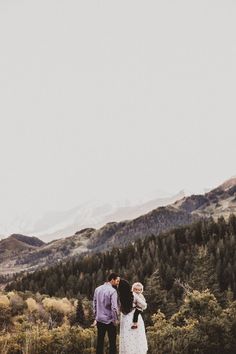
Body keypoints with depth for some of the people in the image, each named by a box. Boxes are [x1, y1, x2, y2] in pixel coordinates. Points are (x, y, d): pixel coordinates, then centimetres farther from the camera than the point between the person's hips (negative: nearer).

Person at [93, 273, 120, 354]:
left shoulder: (97, 289, 3)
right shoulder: (112, 291, -16)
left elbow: (94, 304, 9)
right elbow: (114, 307, -20)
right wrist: (115, 320, -8)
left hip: (99, 320, 6)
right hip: (109, 320, -6)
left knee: (100, 341, 14)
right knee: (112, 342, 4)